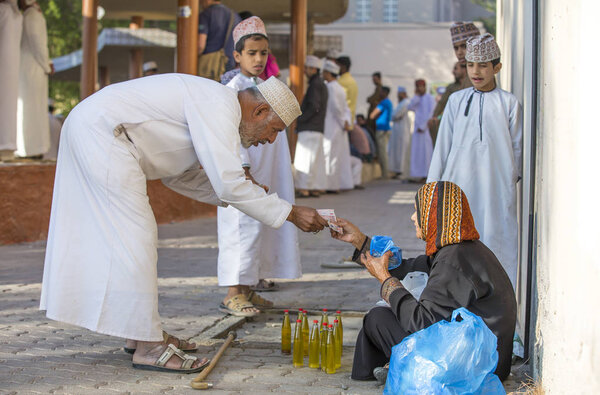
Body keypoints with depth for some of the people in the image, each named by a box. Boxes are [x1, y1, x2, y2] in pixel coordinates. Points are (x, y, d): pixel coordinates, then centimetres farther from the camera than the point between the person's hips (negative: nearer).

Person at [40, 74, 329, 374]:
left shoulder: (210, 105, 15)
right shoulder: (220, 105, -16)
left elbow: (176, 174, 20)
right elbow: (229, 185, -22)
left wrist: (238, 188, 11)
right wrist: (291, 214, -15)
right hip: (101, 133, -11)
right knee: (133, 234, -10)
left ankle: (139, 334, 24)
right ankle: (148, 347, -5)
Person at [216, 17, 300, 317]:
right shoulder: (235, 89, -9)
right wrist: (243, 170, -25)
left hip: (266, 175, 8)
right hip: (244, 173, -8)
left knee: (260, 227, 10)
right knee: (244, 226, -11)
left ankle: (247, 288, 18)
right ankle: (233, 294, -7)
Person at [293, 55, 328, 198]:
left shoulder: (315, 85, -12)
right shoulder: (322, 84, 18)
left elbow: (314, 107, -20)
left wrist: (299, 119, -13)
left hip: (309, 129, -10)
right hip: (318, 128, 10)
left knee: (305, 159, -9)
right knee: (317, 159, 9)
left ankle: (304, 188, -10)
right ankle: (315, 188, 11)